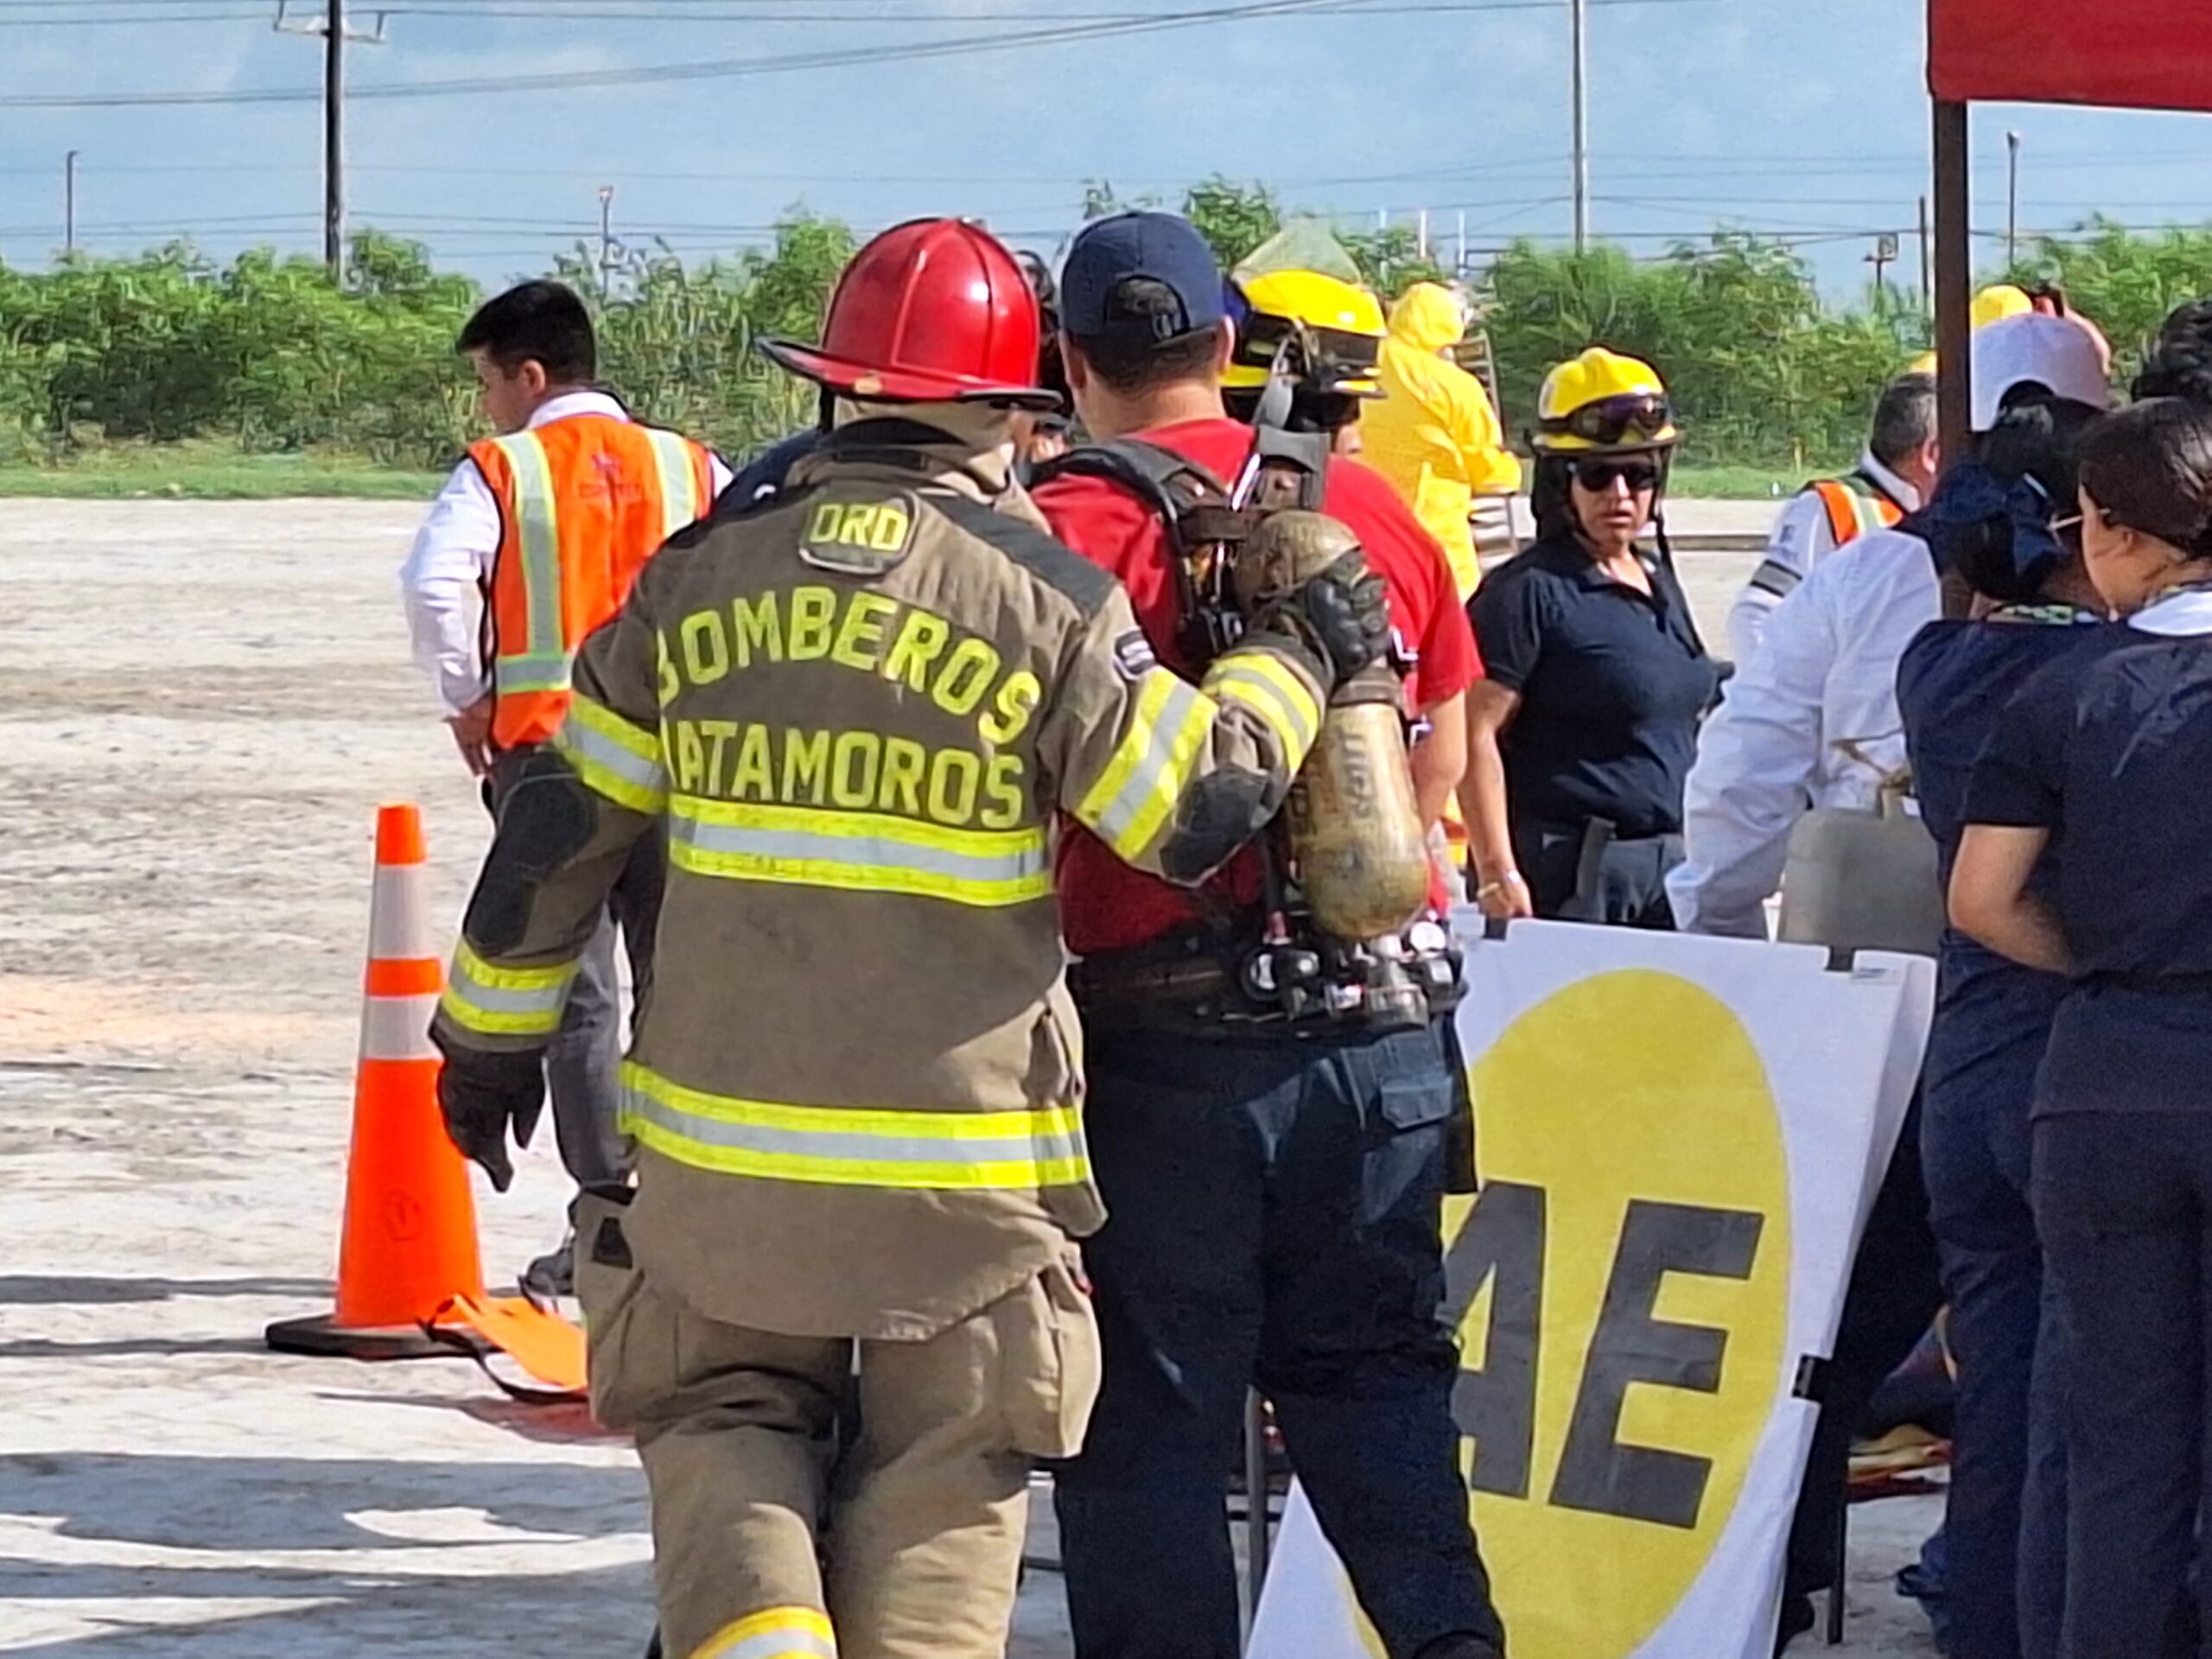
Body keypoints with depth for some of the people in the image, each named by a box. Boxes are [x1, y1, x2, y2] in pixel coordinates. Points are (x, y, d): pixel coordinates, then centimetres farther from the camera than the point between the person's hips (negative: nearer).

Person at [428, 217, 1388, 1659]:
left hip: (720, 1157, 2)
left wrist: (493, 1036, 20)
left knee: (720, 1422, 16)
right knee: (939, 1488, 10)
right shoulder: (1043, 595, -7)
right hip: (962, 1174, -2)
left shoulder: (701, 579, 3)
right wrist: (1294, 662, 9)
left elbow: (556, 833, 7)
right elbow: (1195, 811, -7)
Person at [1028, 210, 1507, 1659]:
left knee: (1149, 1413, 4)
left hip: (1163, 1039, -4)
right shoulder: (1371, 508, 6)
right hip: (1382, 1030, 4)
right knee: (1373, 1372, 15)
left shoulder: (1061, 534, -10)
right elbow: (1445, 755, 14)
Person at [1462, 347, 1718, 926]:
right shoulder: (1530, 591, -8)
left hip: (1669, 861, 8)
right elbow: (1475, 735, -14)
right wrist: (1497, 873, -19)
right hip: (1569, 871, -8)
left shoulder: (1659, 581, 17)